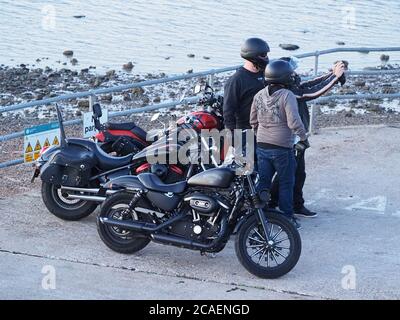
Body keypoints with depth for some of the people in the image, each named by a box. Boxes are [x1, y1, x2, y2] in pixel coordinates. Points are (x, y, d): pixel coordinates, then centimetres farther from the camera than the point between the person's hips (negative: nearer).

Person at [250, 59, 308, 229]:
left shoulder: (259, 95, 5)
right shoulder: (287, 96, -15)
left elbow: (253, 121, 13)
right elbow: (294, 121, -22)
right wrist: (303, 137, -8)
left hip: (262, 146, 6)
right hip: (282, 148, -5)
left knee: (263, 181, 13)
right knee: (286, 183, 7)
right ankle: (287, 218, 13)